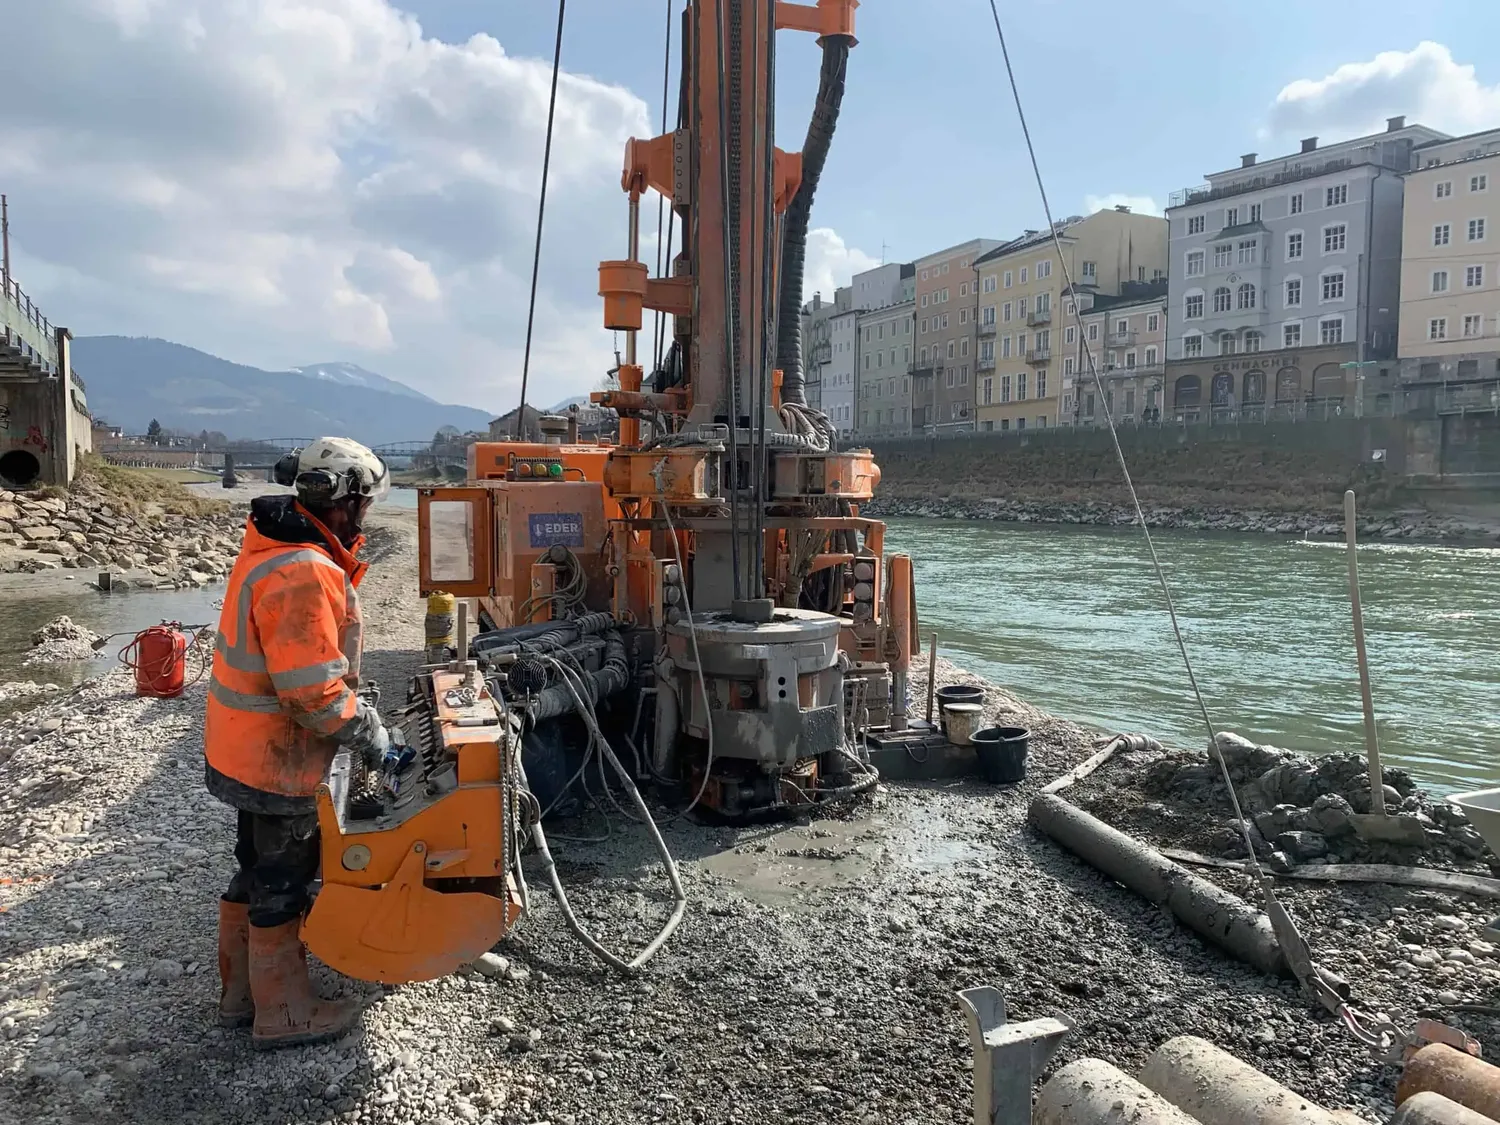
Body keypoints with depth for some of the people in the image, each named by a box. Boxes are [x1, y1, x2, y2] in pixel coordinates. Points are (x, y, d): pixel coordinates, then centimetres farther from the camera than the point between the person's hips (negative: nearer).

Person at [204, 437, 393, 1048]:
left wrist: (360, 710, 10)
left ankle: (242, 992, 39)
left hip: (247, 748, 10)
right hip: (278, 762, -10)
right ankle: (284, 1013, 25)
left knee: (259, 871, 23)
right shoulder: (304, 574, -29)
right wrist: (369, 734, -15)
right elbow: (313, 693, -29)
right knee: (281, 885, 7)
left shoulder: (275, 548, 5)